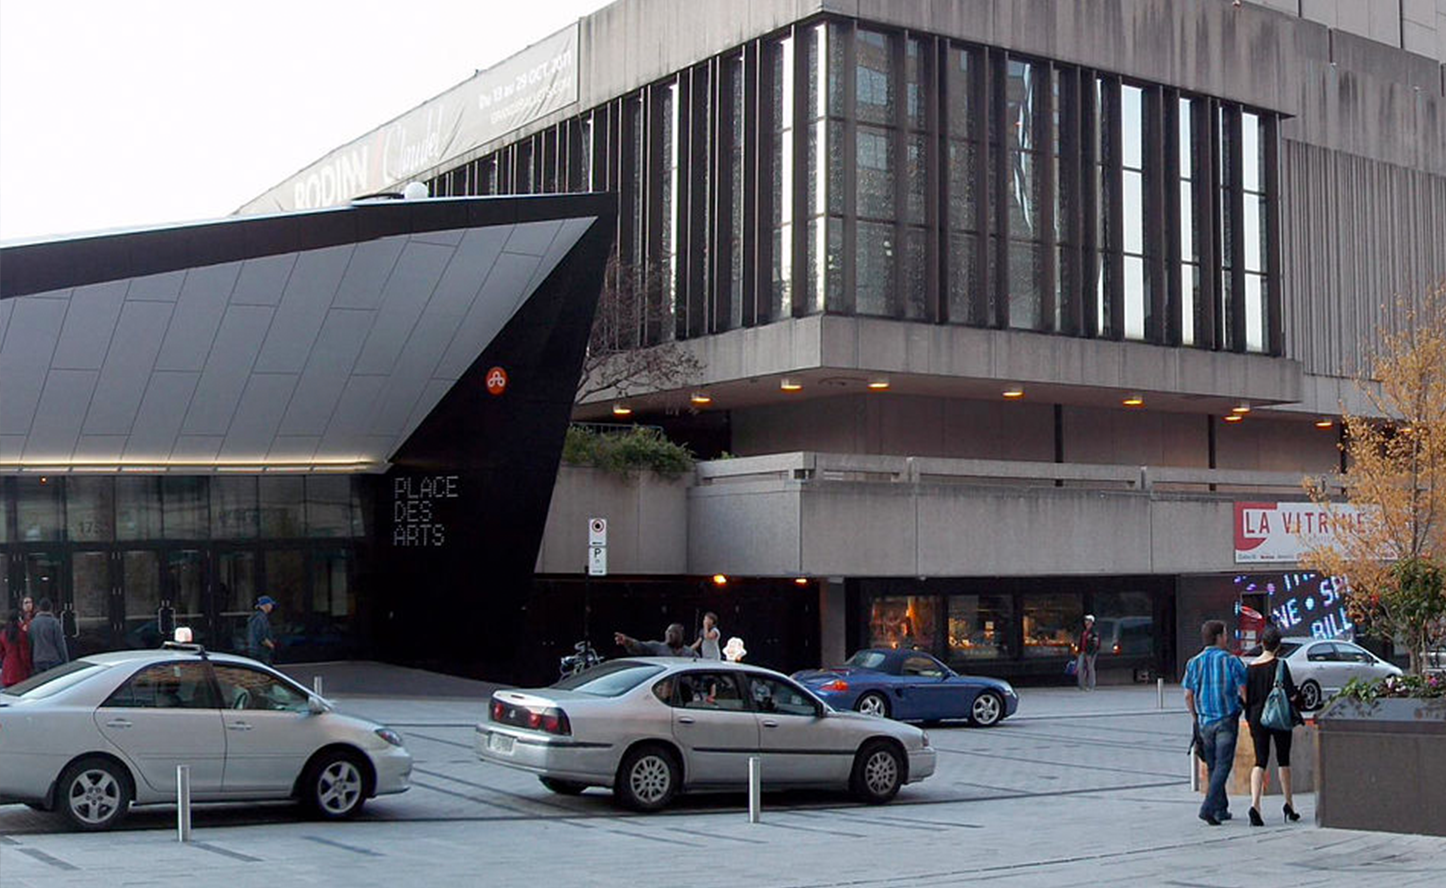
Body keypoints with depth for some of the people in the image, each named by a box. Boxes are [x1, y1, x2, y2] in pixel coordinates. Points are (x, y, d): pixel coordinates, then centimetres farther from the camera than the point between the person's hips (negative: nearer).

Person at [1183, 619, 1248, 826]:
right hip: (1227, 720, -4)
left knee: (1212, 766, 14)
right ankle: (1208, 807, -17)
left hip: (1205, 721, 4)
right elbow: (1244, 691, -8)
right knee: (1223, 764, -5)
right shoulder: (1231, 661, -7)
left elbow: (1188, 695, 5)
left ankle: (1221, 809, 20)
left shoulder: (1194, 663, 4)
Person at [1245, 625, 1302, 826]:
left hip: (1257, 717, 2)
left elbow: (1246, 698, 4)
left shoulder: (1251, 667, 1)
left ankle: (1254, 805, -17)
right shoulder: (1280, 665, -10)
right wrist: (1296, 699, 7)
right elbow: (1291, 695, -14)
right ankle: (1289, 805, 23)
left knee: (1260, 761, 1)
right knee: (1283, 760, 13)